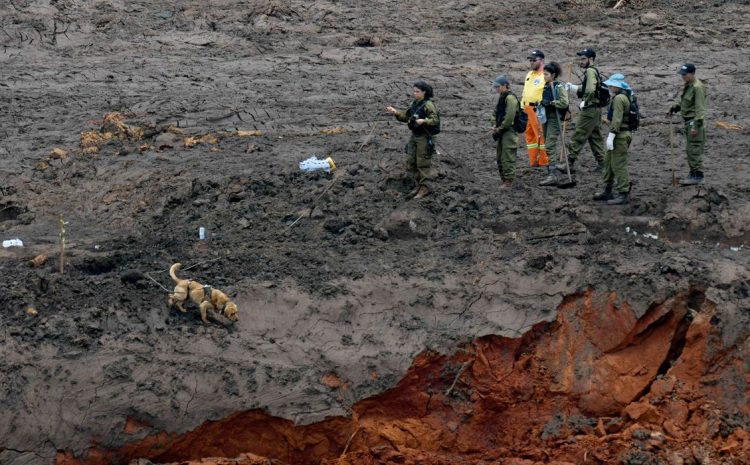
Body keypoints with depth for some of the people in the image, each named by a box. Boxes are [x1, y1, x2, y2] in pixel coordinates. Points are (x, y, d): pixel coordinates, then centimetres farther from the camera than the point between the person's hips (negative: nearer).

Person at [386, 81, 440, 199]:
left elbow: (435, 121, -21)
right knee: (410, 162, 9)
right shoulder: (414, 104, 8)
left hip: (425, 137, -8)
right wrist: (395, 112, -3)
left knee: (422, 163, -2)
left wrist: (423, 121, -36)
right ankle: (419, 183, 23)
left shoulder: (428, 105, -15)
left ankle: (424, 188, 8)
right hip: (414, 136, 8)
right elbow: (405, 117, 12)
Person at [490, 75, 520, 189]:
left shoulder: (510, 98, -14)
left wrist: (499, 129, -13)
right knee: (500, 158, 13)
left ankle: (508, 181, -5)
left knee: (507, 158, -8)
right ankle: (504, 180, 20)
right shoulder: (501, 98, 15)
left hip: (509, 132, -10)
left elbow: (509, 118, -20)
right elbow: (496, 113, 20)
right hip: (502, 132, 10)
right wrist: (495, 126, 3)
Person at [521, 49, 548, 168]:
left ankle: (544, 161, -3)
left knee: (541, 135, -7)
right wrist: (522, 108, 24)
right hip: (527, 109, 9)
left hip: (539, 109, -9)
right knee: (529, 135, 10)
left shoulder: (546, 75, -7)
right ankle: (533, 161, 16)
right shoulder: (529, 75, 22)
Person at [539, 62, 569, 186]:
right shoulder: (546, 87, 13)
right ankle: (551, 174, 16)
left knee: (550, 146, -14)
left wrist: (550, 102, -21)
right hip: (546, 118, 9)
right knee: (547, 146, 10)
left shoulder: (559, 87, -11)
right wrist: (540, 104, 10)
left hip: (555, 119, -9)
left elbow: (564, 103, -21)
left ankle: (552, 175, -17)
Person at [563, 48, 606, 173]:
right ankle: (601, 163, 17)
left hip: (589, 110, -10)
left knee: (578, 136, -7)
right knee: (595, 136, 14)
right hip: (596, 109, 10)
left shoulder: (590, 71, -15)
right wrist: (573, 87, 11)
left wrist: (585, 102, -16)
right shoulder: (594, 71, 17)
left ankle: (570, 163, -7)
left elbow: (590, 90, -29)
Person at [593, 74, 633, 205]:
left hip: (620, 135, -11)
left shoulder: (619, 98, -16)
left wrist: (611, 136, -25)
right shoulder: (624, 97, 18)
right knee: (608, 162, 18)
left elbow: (617, 119, -23)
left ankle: (624, 194, -5)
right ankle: (607, 191, 26)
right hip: (621, 134, 11)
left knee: (619, 164, -8)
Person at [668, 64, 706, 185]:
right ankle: (693, 174, 22)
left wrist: (696, 125, -23)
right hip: (688, 121, 10)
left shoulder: (697, 87, -17)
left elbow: (700, 108, -20)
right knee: (690, 149, 15)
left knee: (694, 149, -9)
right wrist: (674, 107, 10)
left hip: (695, 121, -10)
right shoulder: (687, 85, 13)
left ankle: (698, 176, -6)